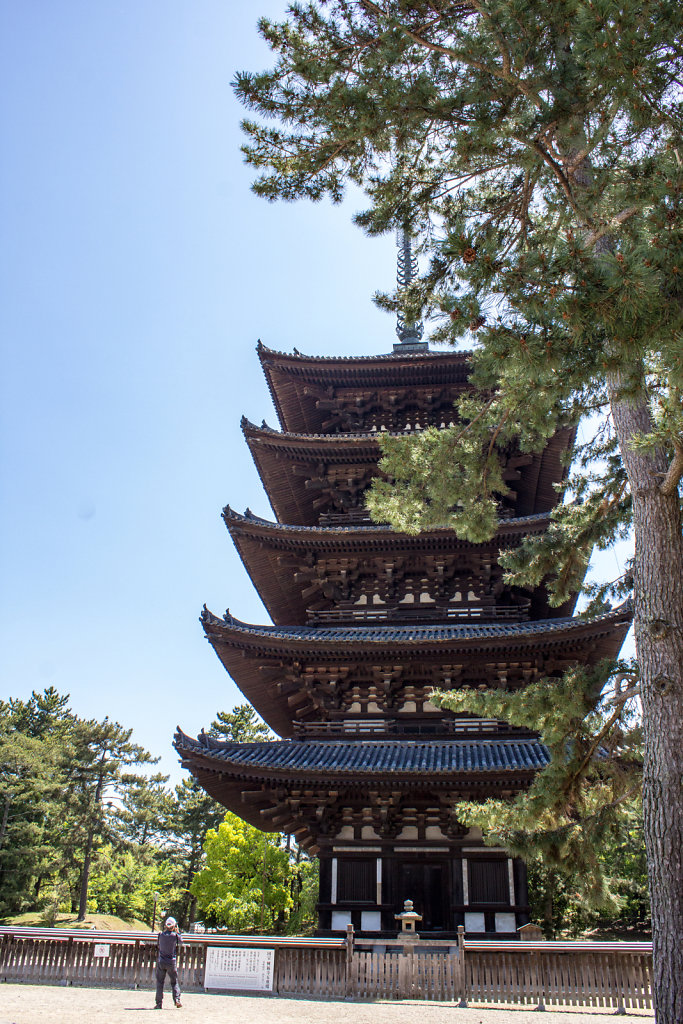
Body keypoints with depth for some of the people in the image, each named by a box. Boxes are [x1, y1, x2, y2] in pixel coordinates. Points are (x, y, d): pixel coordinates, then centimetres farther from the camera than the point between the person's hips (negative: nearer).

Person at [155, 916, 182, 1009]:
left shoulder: (161, 934, -5)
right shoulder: (175, 935, -9)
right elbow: (181, 943, 9)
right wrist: (177, 932, 13)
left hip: (161, 962, 1)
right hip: (171, 962, -1)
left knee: (159, 982, 10)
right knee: (174, 982, 13)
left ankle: (159, 1003, 6)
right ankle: (177, 999, -3)